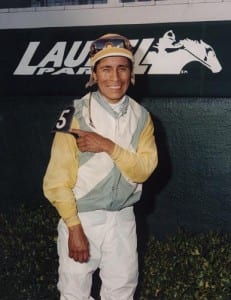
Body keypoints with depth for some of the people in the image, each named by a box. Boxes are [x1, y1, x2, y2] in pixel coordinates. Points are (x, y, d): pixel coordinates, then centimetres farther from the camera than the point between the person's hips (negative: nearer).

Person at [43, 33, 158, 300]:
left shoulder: (141, 117, 0)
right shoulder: (76, 115, -13)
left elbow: (144, 170, -9)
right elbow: (57, 181, -13)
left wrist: (108, 147, -23)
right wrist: (74, 228, -16)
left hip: (123, 219, 4)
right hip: (81, 217, -3)